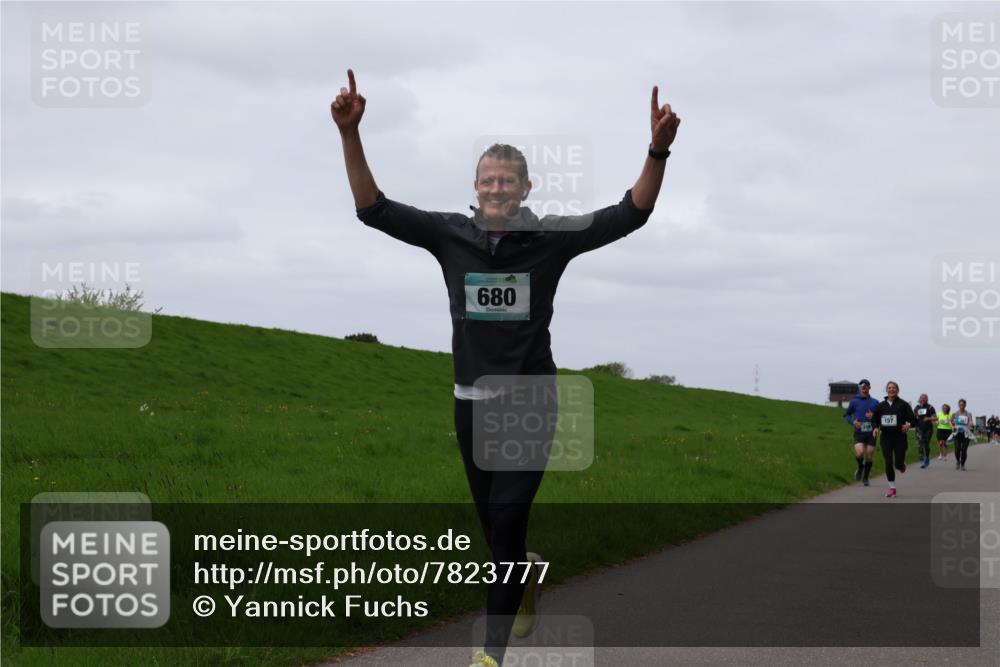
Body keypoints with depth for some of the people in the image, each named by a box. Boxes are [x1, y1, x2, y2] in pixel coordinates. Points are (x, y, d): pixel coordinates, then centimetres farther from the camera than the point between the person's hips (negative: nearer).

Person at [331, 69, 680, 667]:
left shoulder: (551, 237, -8)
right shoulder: (450, 234, -3)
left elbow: (632, 213, -12)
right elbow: (374, 208, -7)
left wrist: (658, 150, -28)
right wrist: (350, 133, -20)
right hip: (472, 399, 3)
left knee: (508, 518, -11)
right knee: (494, 523, 15)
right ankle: (524, 579, 47)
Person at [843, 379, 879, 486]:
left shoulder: (875, 403, 5)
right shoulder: (854, 402, 2)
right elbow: (846, 415, 11)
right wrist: (852, 421, -9)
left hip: (871, 433, 1)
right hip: (859, 433, -1)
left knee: (869, 457, 2)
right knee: (859, 453, -21)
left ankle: (865, 478, 22)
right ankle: (860, 467, 11)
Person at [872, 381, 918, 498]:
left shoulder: (903, 405, -3)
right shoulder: (881, 405, 7)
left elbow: (913, 420, -4)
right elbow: (875, 419, 17)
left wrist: (909, 425, -25)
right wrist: (876, 428, -2)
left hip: (900, 437, -2)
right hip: (886, 437, 2)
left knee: (898, 463, -5)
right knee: (888, 463, -6)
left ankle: (902, 465, 35)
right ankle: (892, 488, 6)